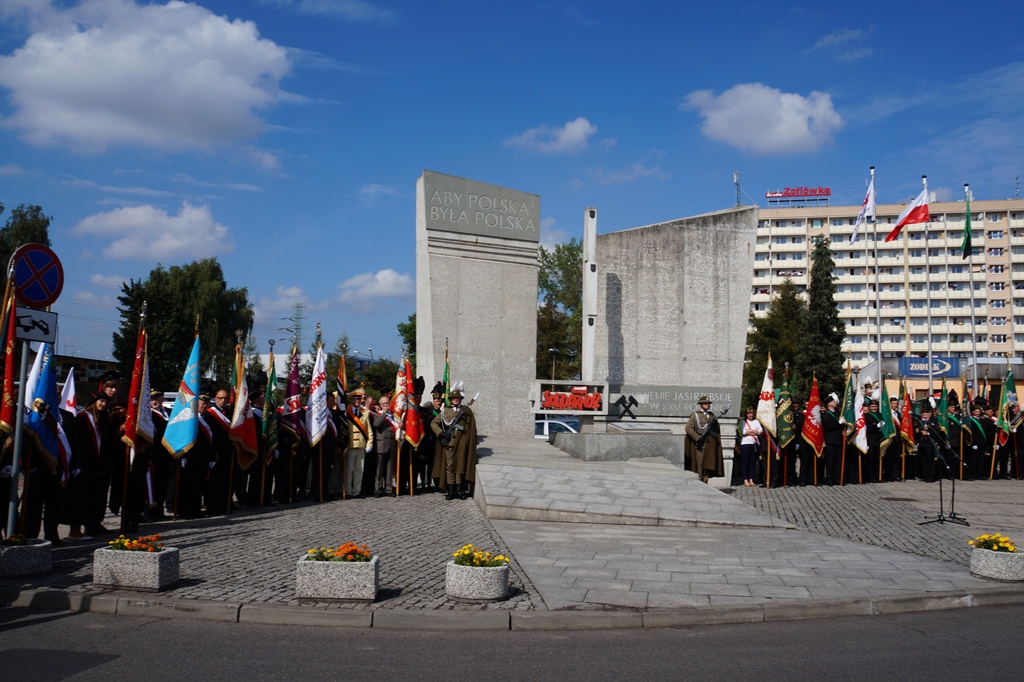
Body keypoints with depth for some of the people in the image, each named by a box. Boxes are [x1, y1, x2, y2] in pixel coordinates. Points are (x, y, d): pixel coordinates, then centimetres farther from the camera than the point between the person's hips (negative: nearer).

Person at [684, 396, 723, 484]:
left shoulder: (712, 415, 17)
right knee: (699, 465, -7)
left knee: (708, 464, 7)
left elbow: (718, 428, 23)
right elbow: (688, 428, -8)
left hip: (710, 445, 5)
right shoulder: (695, 415, 1)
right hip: (700, 444, -5)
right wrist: (698, 438, -15)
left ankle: (704, 483, 13)